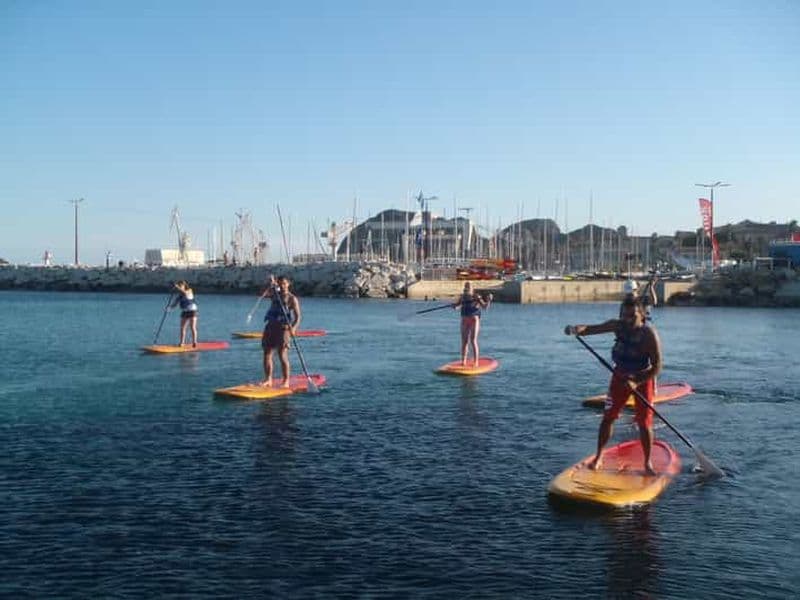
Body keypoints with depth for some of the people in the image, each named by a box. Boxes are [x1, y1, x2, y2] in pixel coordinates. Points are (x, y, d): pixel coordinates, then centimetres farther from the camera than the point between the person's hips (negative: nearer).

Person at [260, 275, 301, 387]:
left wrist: (294, 328, -25)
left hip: (283, 328, -6)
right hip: (271, 326, 6)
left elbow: (297, 316, -9)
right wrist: (270, 285, -11)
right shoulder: (274, 294, 13)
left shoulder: (292, 299, -2)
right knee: (267, 354, 4)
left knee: (282, 356, -9)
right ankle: (268, 379, 13)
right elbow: (262, 295, -4)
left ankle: (286, 381, -2)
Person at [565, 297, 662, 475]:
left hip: (643, 379, -3)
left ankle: (647, 462, 15)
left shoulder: (649, 334, -24)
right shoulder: (617, 326, -12)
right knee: (608, 417, 5)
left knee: (644, 423, -3)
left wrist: (636, 383, -30)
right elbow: (591, 329, -17)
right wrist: (575, 329, -39)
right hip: (620, 376, 4)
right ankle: (599, 456, 20)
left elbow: (657, 367, -22)